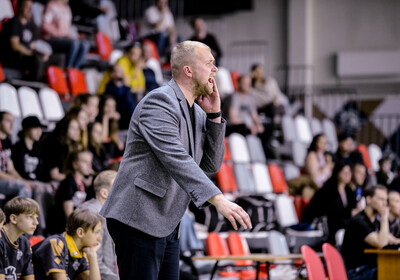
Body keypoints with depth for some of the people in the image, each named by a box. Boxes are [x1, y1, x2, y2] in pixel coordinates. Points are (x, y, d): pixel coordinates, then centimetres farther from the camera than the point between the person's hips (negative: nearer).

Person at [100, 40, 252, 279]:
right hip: (138, 220, -9)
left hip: (168, 226, 9)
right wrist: (218, 199, -36)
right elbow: (176, 159, -27)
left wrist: (214, 115, 3)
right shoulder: (159, 102, -14)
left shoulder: (197, 113, 16)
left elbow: (211, 164, 15)